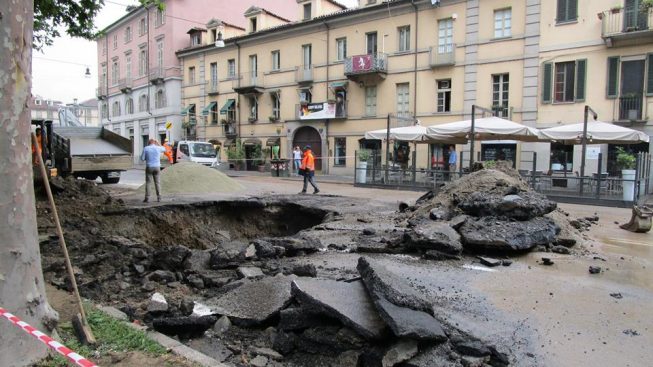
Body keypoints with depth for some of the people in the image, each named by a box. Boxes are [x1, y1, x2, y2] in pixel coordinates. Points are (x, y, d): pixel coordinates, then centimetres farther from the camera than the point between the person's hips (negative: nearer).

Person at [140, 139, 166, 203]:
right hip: (157, 167, 2)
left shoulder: (146, 148, -3)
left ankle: (147, 198, 0)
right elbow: (164, 149, 24)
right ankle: (159, 197, 5)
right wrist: (158, 144, 28)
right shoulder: (158, 148, 1)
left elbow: (142, 158, -2)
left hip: (149, 167, -2)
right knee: (157, 182, 8)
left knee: (147, 183, 4)